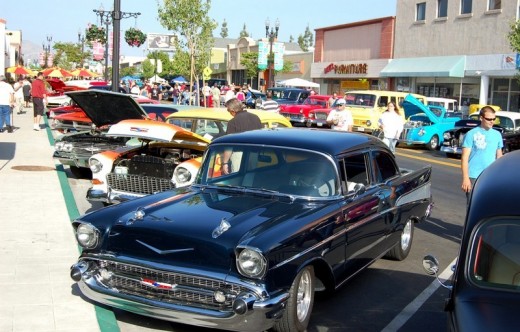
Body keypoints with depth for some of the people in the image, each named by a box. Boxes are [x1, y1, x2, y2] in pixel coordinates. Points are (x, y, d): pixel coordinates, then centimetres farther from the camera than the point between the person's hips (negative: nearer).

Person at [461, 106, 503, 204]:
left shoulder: (497, 135, 10)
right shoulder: (471, 134, -5)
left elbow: (499, 156, 18)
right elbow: (465, 158, -7)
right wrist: (465, 178, -14)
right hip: (474, 177, -4)